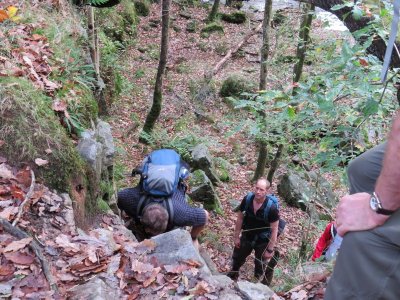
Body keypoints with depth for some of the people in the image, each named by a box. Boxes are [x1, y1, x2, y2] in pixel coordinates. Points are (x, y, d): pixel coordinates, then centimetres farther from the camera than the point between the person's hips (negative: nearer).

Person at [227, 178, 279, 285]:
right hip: (247, 236, 4)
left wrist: (270, 250, -16)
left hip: (262, 241, -4)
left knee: (260, 266, 15)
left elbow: (274, 230, -20)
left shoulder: (272, 208, -30)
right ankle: (232, 276, 53)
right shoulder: (247, 200, -20)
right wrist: (236, 236, 0)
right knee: (237, 257, 24)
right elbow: (240, 218, -5)